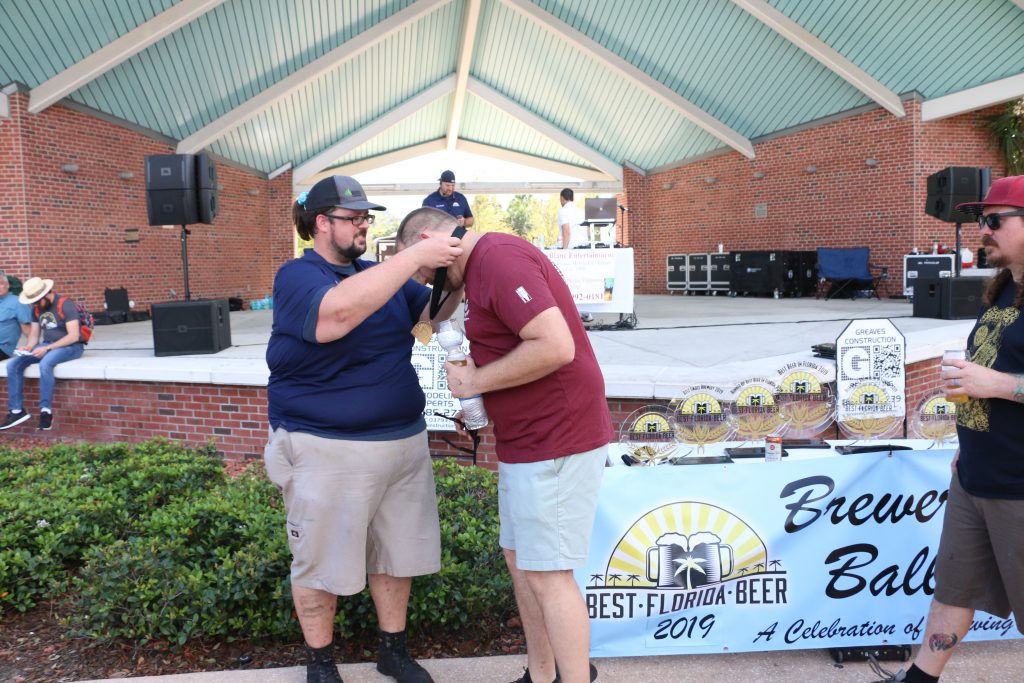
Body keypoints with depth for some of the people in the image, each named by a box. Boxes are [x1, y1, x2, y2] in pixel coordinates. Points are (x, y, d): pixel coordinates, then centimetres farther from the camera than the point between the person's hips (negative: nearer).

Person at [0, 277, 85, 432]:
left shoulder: (65, 305, -14)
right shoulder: (36, 309, 9)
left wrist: (47, 348, -24)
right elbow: (33, 335, 13)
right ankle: (17, 410, -7)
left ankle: (46, 410, -26)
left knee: (45, 363, -36)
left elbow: (73, 336, -20)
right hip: (47, 346, 8)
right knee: (13, 364, -11)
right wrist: (27, 347, -10)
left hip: (71, 346, -7)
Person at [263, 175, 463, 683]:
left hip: (403, 441, 6)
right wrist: (415, 257, -31)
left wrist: (455, 274, -12)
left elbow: (433, 313, 9)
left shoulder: (380, 275, 11)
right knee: (321, 564, 9)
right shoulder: (297, 275, -9)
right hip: (327, 450, -6)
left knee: (396, 554, 16)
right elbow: (336, 313, -31)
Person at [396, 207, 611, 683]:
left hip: (555, 443, -10)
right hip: (527, 442, 10)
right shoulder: (484, 266, 15)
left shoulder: (498, 258, -17)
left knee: (547, 573, -2)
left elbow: (555, 345, -27)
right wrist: (479, 383, 4)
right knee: (519, 558, 17)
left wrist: (476, 381, -15)